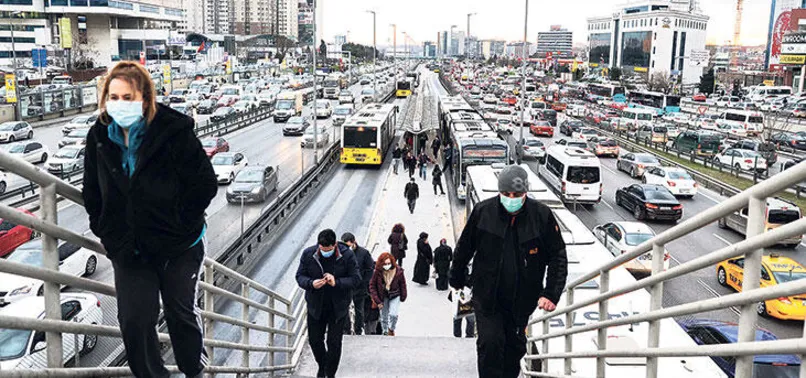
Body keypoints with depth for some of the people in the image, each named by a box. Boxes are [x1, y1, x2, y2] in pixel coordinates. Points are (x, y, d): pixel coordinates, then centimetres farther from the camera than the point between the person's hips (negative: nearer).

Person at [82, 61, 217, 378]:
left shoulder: (174, 130, -19)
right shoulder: (99, 137, -3)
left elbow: (205, 184, -16)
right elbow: (92, 193, 9)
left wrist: (179, 225, -14)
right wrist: (105, 232, 4)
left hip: (178, 247, -3)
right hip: (128, 248, 4)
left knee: (181, 314, 13)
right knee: (134, 321, 4)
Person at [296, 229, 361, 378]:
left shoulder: (347, 255, -13)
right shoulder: (308, 254, -7)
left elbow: (356, 279, -11)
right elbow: (300, 276, -2)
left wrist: (337, 282, -27)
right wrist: (311, 283, -24)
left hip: (338, 307, -2)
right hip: (315, 306, 2)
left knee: (334, 342, 5)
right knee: (314, 339, 13)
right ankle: (322, 366, 41)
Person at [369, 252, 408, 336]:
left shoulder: (398, 271, -19)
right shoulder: (377, 272, -20)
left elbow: (402, 284, -3)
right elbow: (372, 286, -9)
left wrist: (403, 297, 4)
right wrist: (377, 301, -12)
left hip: (395, 297, -1)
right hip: (383, 297, 1)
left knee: (393, 314, -16)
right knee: (383, 317, 10)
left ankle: (391, 330, 13)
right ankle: (385, 333, 33)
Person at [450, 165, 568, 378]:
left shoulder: (542, 215, -10)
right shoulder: (483, 211, -10)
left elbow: (558, 256, -4)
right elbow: (464, 248, 5)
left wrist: (551, 294, -13)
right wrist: (457, 280, 15)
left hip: (521, 300, 1)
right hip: (487, 297, -1)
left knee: (514, 347, 15)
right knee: (490, 344, -10)